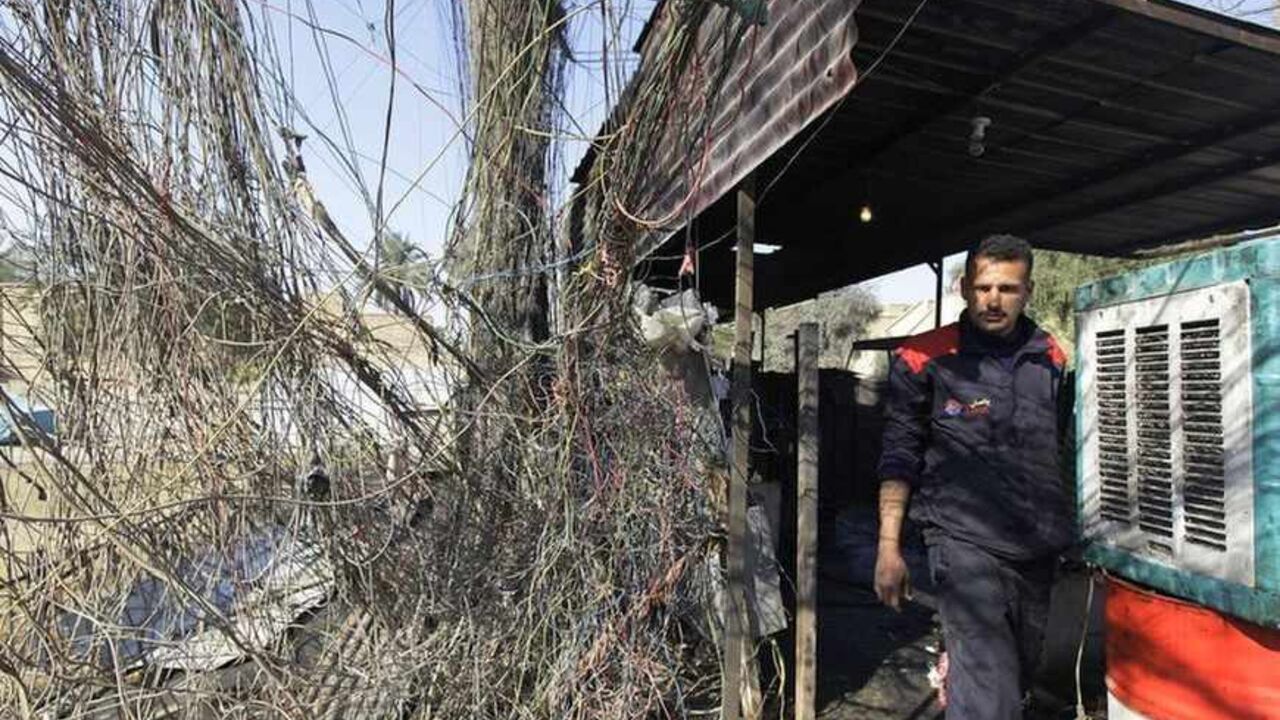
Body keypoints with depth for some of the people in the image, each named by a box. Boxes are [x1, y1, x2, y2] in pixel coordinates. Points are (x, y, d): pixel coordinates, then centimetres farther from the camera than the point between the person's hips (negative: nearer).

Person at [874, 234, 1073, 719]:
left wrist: (1068, 526, 20)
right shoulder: (925, 359, -7)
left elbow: (1061, 446, 20)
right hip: (965, 541, -6)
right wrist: (888, 545, -8)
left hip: (1039, 546, 6)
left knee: (1021, 673, 20)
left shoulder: (1051, 359, 8)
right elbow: (899, 456, -5)